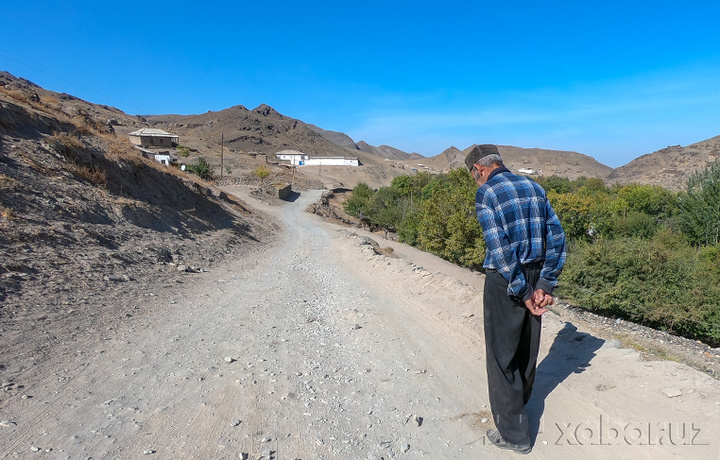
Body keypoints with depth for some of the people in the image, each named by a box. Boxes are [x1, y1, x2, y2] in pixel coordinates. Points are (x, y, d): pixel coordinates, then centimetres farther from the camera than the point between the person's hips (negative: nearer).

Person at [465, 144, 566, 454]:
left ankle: (514, 433, 18)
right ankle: (519, 401, 46)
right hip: (536, 276, 7)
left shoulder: (486, 193, -12)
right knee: (527, 347, 23)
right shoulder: (534, 187, 8)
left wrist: (523, 293, -13)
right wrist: (545, 284, -1)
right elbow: (557, 236, 2)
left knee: (502, 356, 7)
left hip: (505, 280, -7)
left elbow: (499, 248, -20)